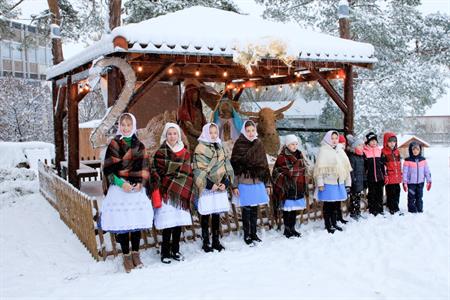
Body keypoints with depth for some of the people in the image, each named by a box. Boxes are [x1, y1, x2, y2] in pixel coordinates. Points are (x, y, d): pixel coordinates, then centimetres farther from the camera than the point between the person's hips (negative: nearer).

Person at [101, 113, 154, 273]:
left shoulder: (139, 146, 10)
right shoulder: (114, 144, 2)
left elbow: (145, 168, 8)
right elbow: (108, 168, -3)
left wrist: (140, 183, -9)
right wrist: (121, 183, -15)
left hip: (137, 189, 3)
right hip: (119, 189, -2)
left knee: (137, 221, 5)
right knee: (121, 222, -3)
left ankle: (135, 253, 19)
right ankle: (126, 255, 9)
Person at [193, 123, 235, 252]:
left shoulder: (219, 148, 15)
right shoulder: (200, 149, -5)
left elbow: (226, 166, 11)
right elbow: (198, 170, -11)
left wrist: (226, 182, -2)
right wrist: (209, 184, -17)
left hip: (220, 187, 5)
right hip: (207, 187, -5)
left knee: (217, 215, 10)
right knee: (206, 215, 0)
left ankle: (216, 241, 20)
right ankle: (205, 242, 10)